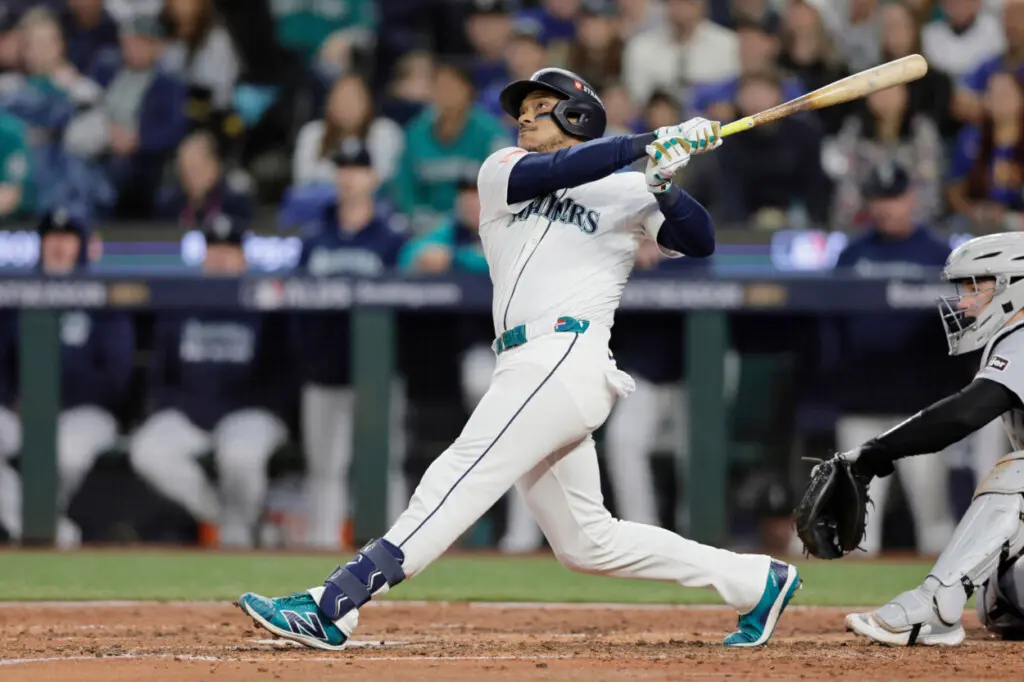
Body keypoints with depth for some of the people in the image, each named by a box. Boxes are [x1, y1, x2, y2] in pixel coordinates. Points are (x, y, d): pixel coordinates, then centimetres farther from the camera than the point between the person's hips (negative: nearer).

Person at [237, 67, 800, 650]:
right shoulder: (502, 171, 19)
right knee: (587, 542, 8)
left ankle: (333, 607, -26)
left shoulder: (625, 192, 9)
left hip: (567, 358, -7)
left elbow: (700, 243, 0)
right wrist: (649, 144, -11)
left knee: (459, 481, -17)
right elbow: (545, 172, -3)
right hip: (529, 369, 7)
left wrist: (664, 186, -18)